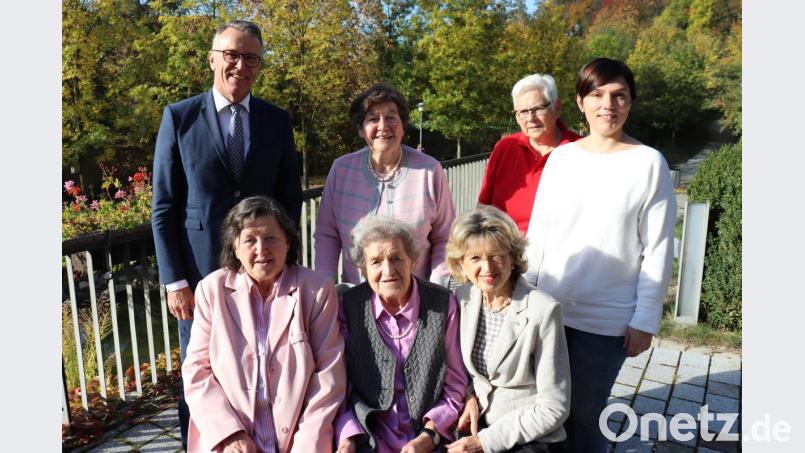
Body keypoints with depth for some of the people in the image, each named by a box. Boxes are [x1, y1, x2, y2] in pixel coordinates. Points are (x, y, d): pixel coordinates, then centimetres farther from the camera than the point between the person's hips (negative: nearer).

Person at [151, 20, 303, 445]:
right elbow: (163, 206, -2)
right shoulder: (179, 116, -1)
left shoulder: (278, 120, 5)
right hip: (200, 273, -1)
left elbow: (291, 198, 8)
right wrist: (174, 279, -6)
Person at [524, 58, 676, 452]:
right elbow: (537, 232, 6)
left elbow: (657, 250, -5)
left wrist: (645, 320, -6)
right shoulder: (561, 157, 2)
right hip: (548, 309, 3)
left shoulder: (649, 163, -6)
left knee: (584, 413, 11)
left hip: (607, 320, -3)